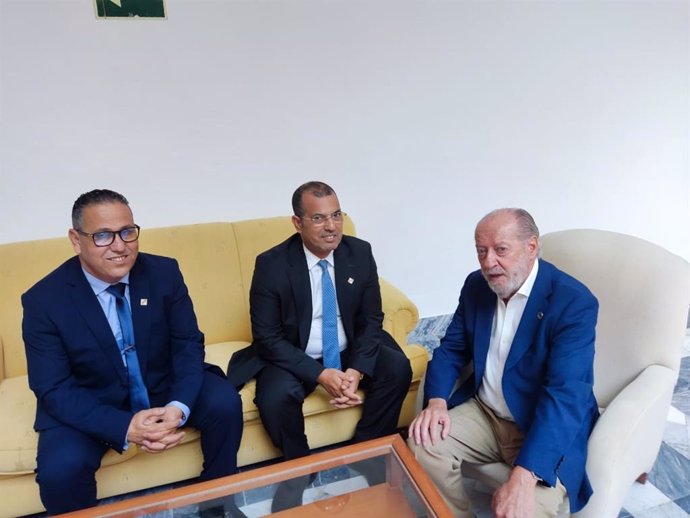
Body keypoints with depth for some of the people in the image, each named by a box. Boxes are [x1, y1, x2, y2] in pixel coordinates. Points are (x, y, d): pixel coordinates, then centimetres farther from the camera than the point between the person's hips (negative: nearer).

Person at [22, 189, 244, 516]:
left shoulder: (164, 272, -13)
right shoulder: (44, 300, -18)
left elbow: (189, 344, -8)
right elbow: (53, 389, -17)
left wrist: (179, 407, -27)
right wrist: (125, 427, -31)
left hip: (163, 387, 2)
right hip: (87, 404, -1)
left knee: (225, 403, -19)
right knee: (60, 469, -28)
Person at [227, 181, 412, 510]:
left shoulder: (360, 252, -9)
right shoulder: (271, 264, -18)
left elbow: (371, 320, -3)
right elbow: (267, 337, -16)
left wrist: (357, 369, -20)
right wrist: (320, 375, -26)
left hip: (349, 351, 3)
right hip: (292, 356, -3)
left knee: (398, 368, -20)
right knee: (275, 397, -31)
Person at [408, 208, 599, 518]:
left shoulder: (574, 302, -20)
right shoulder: (476, 285, -1)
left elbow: (566, 394, -28)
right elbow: (451, 349, 6)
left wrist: (523, 477, -37)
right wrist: (437, 401, -14)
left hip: (547, 428, -5)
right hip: (483, 412, 5)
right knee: (423, 445, -15)